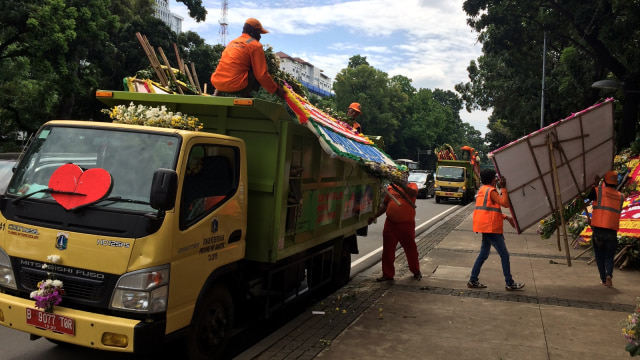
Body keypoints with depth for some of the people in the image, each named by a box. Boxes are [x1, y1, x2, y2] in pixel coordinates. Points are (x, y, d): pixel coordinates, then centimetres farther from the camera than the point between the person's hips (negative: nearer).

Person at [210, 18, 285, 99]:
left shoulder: (232, 42, 21)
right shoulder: (255, 45, 0)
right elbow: (262, 75, -5)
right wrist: (276, 90, 6)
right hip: (235, 84, -7)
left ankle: (217, 93, 18)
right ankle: (246, 94, -7)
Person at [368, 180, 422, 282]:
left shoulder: (412, 186, 1)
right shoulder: (391, 187, 12)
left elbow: (412, 193, -24)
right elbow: (385, 204, 18)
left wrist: (401, 184, -32)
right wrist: (374, 216, 15)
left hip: (406, 224, -3)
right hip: (390, 223, 3)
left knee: (410, 248, 10)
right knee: (388, 249, 4)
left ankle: (416, 271, 30)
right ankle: (387, 274, 15)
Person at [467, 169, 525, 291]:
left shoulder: (482, 190, 17)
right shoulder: (491, 191, -12)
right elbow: (505, 203, -21)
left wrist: (506, 217, 15)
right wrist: (503, 188, -17)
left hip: (485, 227, 10)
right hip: (490, 227, -10)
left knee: (483, 254, 14)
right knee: (504, 255, -1)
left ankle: (473, 280, 13)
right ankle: (509, 283, 5)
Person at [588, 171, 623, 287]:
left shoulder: (598, 191, 0)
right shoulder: (620, 197, 13)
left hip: (598, 229, -2)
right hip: (612, 231, 2)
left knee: (600, 256, 13)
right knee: (609, 256, 13)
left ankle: (603, 279, 12)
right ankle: (609, 274, -11)